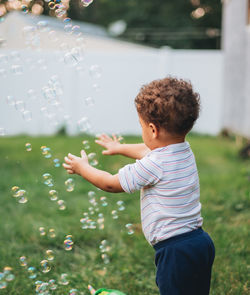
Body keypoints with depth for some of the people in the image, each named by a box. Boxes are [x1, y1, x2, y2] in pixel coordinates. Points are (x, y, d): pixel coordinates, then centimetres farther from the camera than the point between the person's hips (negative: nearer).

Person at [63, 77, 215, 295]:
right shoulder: (185, 151, 6)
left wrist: (82, 167, 10)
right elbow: (146, 151, 28)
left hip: (176, 251, -9)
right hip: (201, 242, 9)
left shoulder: (153, 166, -19)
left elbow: (111, 184, -5)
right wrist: (120, 148, 44)